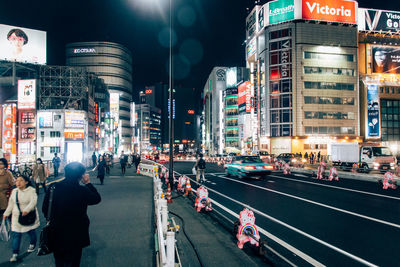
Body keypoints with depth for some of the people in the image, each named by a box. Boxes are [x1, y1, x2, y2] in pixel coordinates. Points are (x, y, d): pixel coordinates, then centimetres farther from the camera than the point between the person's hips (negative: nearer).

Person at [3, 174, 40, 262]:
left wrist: (27, 210, -42)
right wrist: (6, 213, 16)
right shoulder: (14, 191, 4)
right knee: (16, 235, 1)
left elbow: (33, 201, -27)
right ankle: (15, 253, 9)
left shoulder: (31, 190, -13)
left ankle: (32, 244, 40)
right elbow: (11, 204, 15)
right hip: (17, 216, 4)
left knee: (31, 231, 13)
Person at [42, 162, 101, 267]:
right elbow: (97, 198, -5)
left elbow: (44, 209, -2)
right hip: (75, 235, -3)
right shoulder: (82, 191, -23)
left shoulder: (53, 188, -12)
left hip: (56, 234, 4)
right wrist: (88, 183, -2)